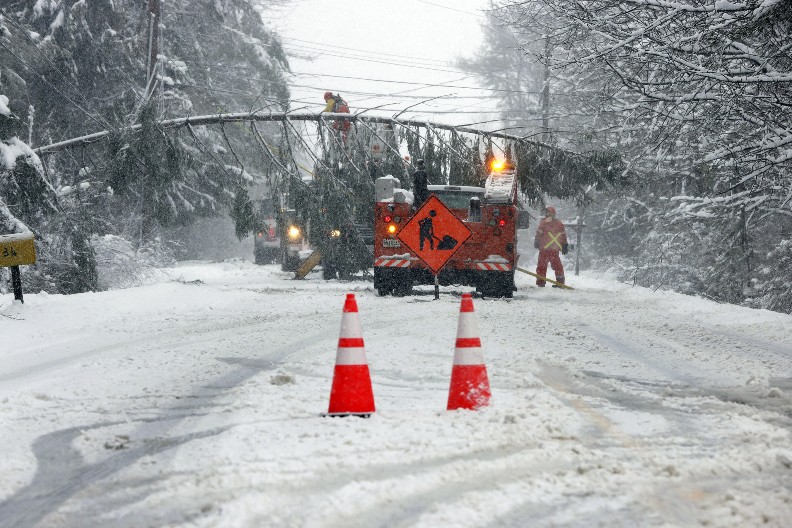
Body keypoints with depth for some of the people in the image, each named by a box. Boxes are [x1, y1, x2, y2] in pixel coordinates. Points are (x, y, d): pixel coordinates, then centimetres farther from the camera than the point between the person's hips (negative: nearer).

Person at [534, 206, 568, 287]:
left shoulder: (543, 222, -5)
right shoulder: (559, 223, 9)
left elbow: (539, 234, -4)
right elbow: (564, 235, 13)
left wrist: (536, 242, 9)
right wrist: (565, 245, 19)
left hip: (544, 248, -4)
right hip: (555, 249, 4)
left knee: (542, 265, 1)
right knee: (557, 265, 12)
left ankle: (541, 282, -2)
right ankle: (560, 281, 11)